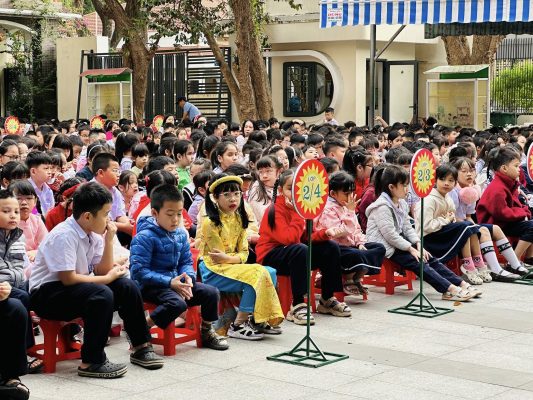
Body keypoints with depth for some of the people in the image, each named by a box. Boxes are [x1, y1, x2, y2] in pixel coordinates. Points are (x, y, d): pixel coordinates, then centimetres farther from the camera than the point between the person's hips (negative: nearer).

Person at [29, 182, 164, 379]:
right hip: (46, 294, -8)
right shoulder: (63, 236, -23)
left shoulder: (94, 234, 2)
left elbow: (102, 271, 2)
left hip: (76, 289, 9)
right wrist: (108, 278, -16)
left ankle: (140, 347, 8)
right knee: (102, 295, -32)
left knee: (127, 286, -4)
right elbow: (68, 279, -26)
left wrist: (108, 241, -9)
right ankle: (92, 362, -25)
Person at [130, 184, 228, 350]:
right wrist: (169, 282, -26)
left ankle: (207, 332, 21)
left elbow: (186, 262, 13)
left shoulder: (181, 234, 6)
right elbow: (138, 271, -22)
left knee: (211, 292, -1)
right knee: (178, 303, -34)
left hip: (175, 281, 8)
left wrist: (188, 277, -12)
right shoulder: (144, 237, -17)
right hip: (150, 286, -8)